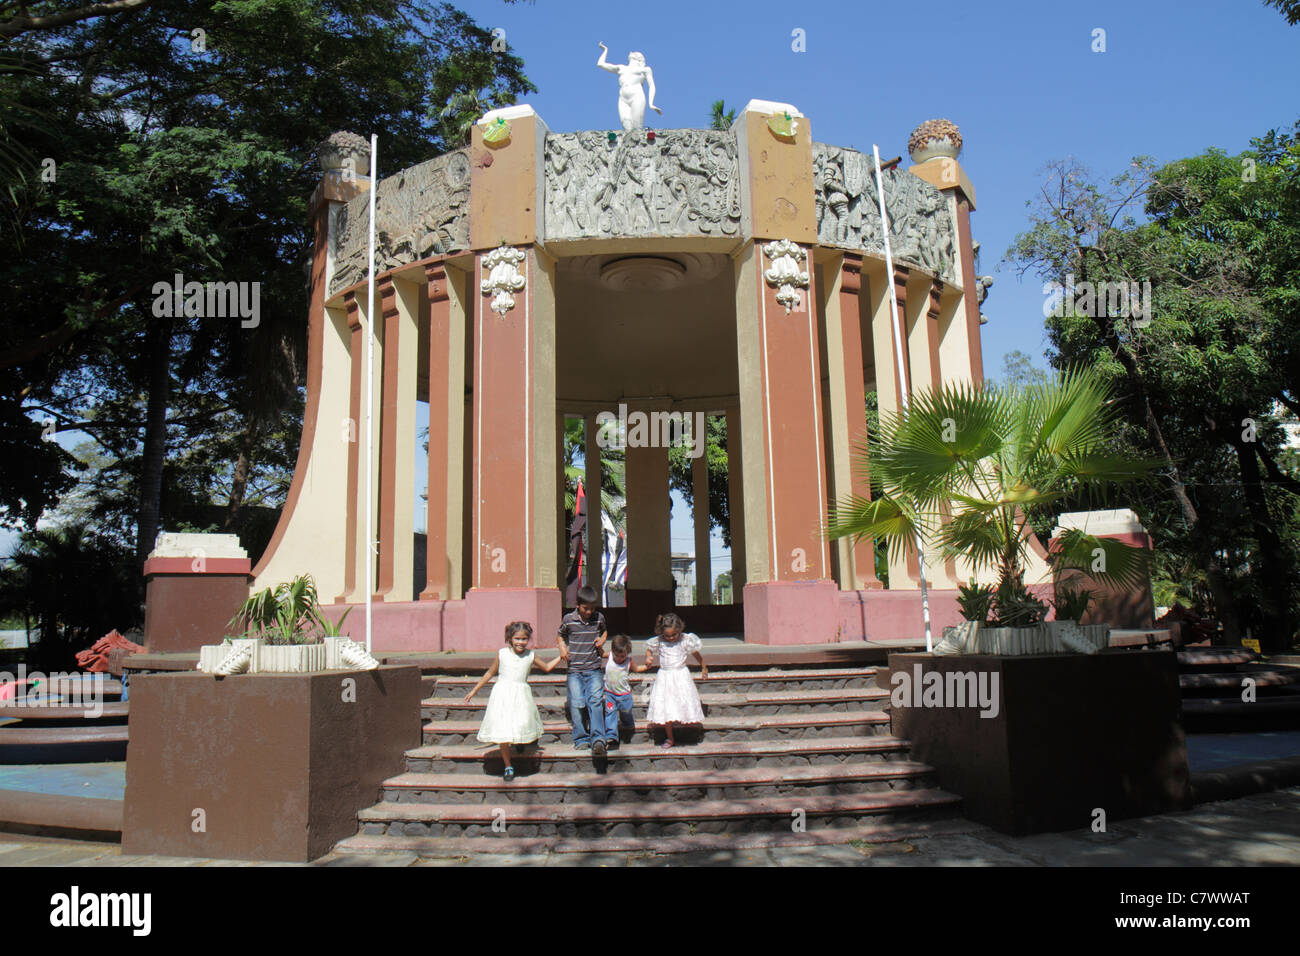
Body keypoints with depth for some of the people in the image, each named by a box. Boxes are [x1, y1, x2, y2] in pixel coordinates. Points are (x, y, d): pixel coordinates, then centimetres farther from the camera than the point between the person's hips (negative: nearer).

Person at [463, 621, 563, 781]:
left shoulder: (530, 656, 6)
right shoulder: (502, 654, 1)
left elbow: (547, 667, 24)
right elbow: (490, 673, 13)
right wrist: (474, 690, 17)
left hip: (521, 696, 2)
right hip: (503, 694, -1)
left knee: (523, 726, -6)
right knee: (503, 732, -6)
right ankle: (508, 767, 7)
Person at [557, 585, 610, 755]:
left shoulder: (599, 618, 6)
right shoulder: (568, 619, 2)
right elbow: (560, 636, 19)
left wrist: (602, 639, 7)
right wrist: (562, 648, 0)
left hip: (594, 670, 0)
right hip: (574, 670, 0)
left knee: (595, 701, -15)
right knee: (576, 703, -11)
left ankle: (597, 739, -21)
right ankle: (581, 739, 1)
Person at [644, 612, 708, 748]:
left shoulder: (685, 640, -7)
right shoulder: (658, 641, -4)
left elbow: (696, 654, 8)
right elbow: (649, 650, 14)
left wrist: (704, 668, 18)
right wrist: (648, 658, -7)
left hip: (681, 676, -1)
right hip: (664, 677, 1)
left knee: (684, 705, -6)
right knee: (665, 708, 1)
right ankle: (669, 738, 13)